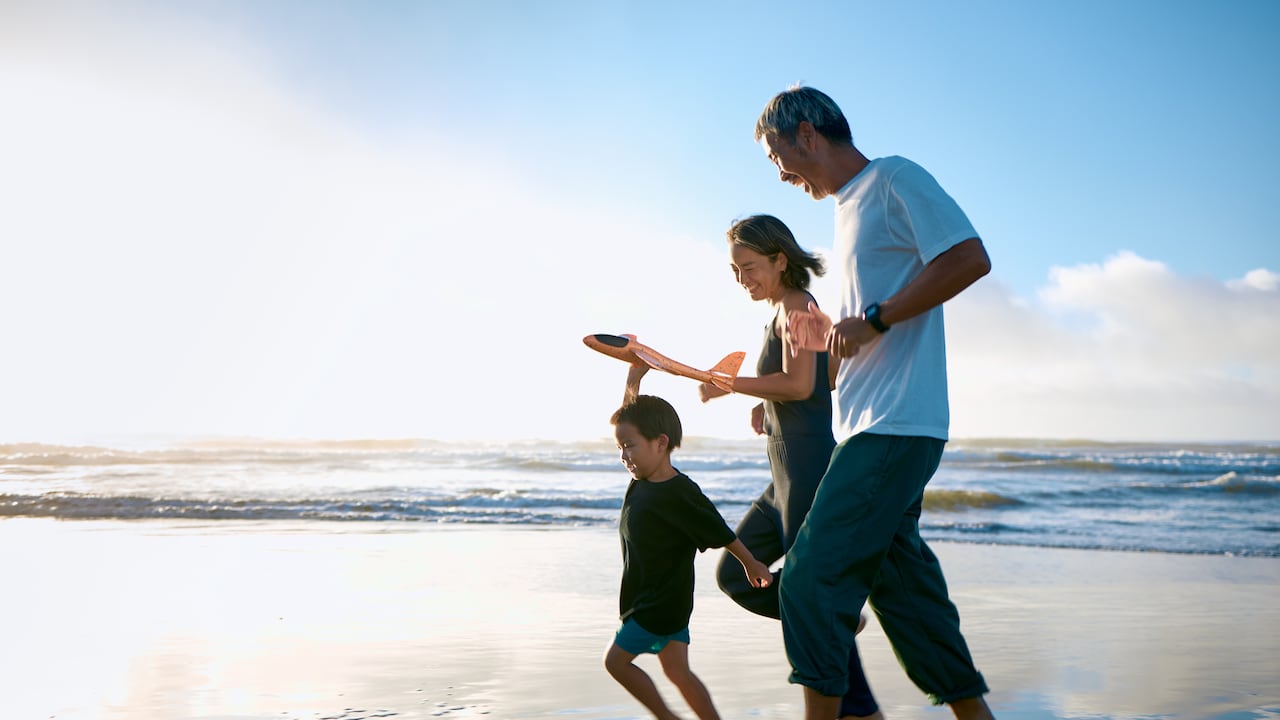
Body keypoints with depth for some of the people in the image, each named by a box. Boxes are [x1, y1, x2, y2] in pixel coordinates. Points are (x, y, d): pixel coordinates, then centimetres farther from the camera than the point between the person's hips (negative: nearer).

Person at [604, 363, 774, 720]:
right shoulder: (644, 477, 2)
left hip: (661, 605, -8)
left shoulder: (679, 494, -22)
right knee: (678, 671, 10)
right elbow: (631, 418, 10)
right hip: (651, 600, 8)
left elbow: (721, 533, -11)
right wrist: (634, 376, 2)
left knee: (616, 660, -3)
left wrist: (751, 564, 0)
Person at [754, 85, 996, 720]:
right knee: (903, 590, 11)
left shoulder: (895, 179, -5)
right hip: (873, 428, 10)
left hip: (898, 424, -10)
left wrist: (872, 320, -17)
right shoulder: (847, 210, 23)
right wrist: (830, 338, 11)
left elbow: (970, 258, -17)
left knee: (811, 580, -12)